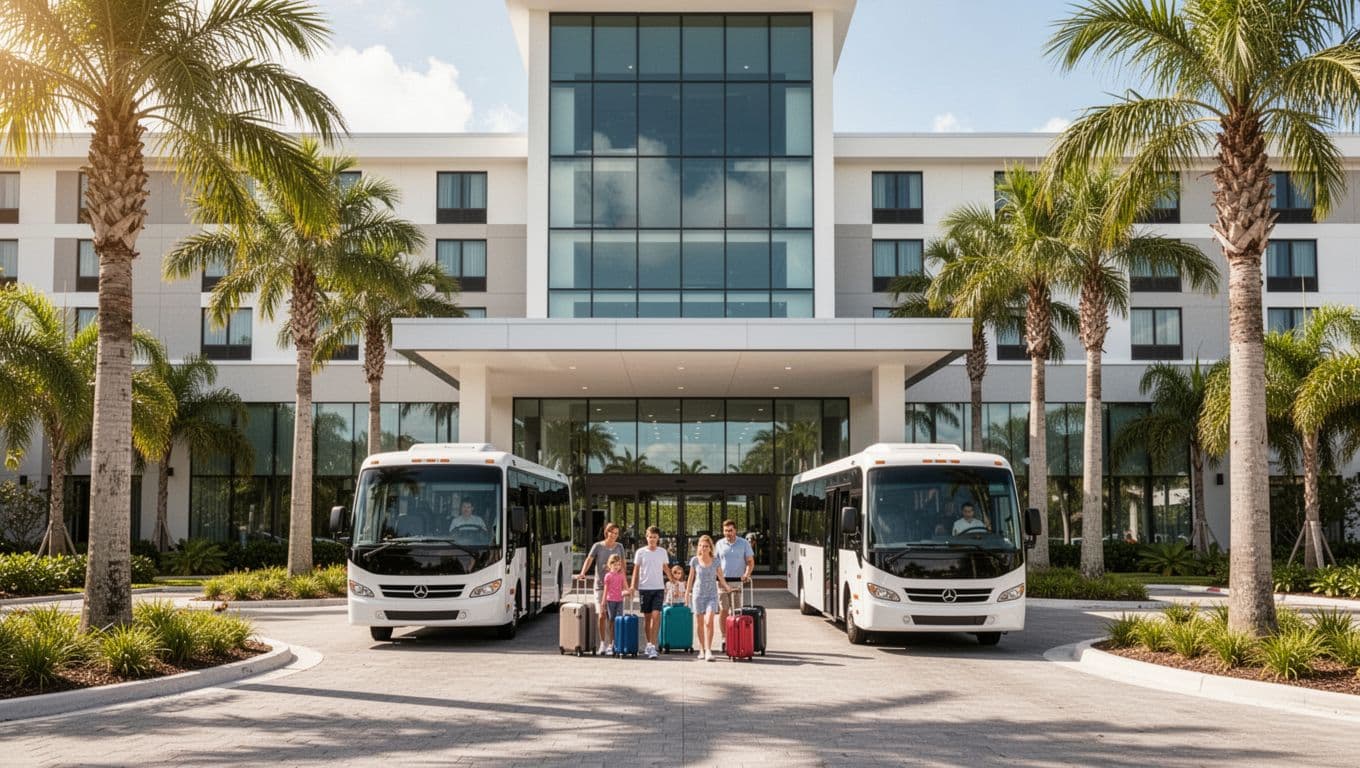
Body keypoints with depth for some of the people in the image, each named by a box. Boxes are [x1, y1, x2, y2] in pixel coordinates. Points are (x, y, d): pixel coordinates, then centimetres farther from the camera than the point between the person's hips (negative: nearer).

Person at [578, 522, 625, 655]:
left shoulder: (619, 547, 9)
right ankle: (602, 643, 3)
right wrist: (583, 573, -29)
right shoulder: (598, 546, -1)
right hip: (600, 585, -2)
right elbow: (589, 560, -12)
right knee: (601, 615, -7)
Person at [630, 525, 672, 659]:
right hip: (644, 588, 0)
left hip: (659, 588, 0)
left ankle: (652, 646, -14)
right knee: (647, 616, 7)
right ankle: (649, 644, 20)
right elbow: (636, 570, 6)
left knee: (656, 615, -13)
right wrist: (633, 586, -1)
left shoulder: (663, 552, 6)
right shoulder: (641, 552, 2)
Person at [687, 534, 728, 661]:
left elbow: (721, 578, 7)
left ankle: (708, 650, -14)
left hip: (712, 595, -1)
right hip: (698, 594, 1)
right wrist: (687, 593, 11)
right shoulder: (694, 561, 1)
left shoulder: (715, 561, 0)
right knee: (700, 623, 5)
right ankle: (702, 650, 16)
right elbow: (691, 578, 9)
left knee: (709, 622, -14)